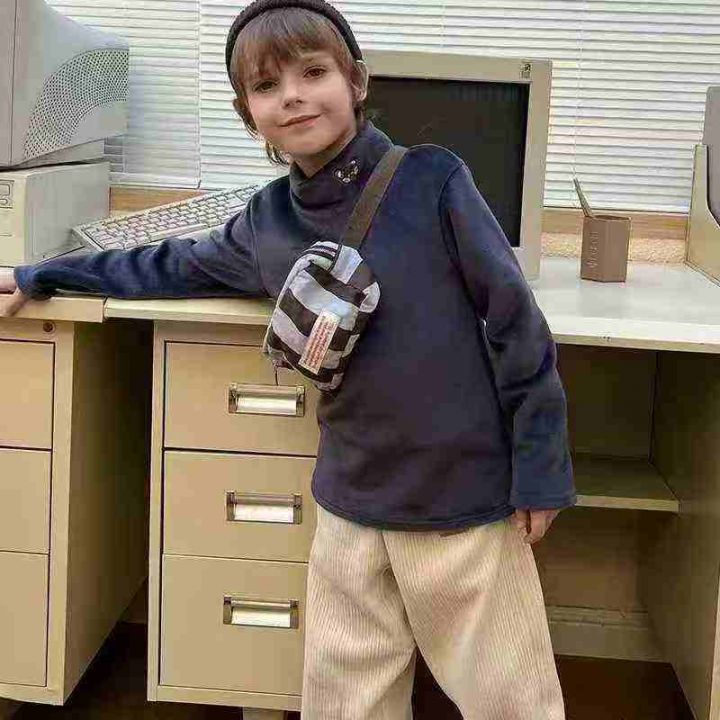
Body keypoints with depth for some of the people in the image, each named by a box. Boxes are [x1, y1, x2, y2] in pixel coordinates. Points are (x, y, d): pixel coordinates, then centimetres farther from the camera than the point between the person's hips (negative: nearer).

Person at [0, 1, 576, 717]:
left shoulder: (431, 181, -11)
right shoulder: (266, 221, 3)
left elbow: (514, 321, -9)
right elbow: (170, 267, 21)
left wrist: (540, 470, -7)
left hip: (464, 497, -4)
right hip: (350, 505, 4)